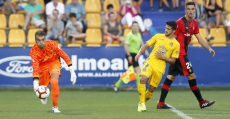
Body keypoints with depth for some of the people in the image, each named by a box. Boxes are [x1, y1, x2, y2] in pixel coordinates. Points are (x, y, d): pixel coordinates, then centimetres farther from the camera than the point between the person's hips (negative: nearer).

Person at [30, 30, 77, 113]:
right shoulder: (34, 52, -27)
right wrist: (35, 83, -43)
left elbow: (64, 56, -15)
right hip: (42, 66, 1)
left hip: (54, 62, -1)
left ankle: (55, 107, -13)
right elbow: (35, 68, -30)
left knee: (54, 82, -28)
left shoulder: (52, 44, -26)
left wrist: (72, 71, -13)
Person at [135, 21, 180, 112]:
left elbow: (173, 61, 6)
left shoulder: (176, 44, 5)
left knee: (151, 89, 2)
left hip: (160, 68, 0)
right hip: (150, 62, 0)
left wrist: (163, 57, -11)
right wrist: (139, 54, -4)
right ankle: (141, 103, -18)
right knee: (143, 79, -27)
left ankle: (142, 103, 29)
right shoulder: (158, 37, 10)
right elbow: (146, 46, 14)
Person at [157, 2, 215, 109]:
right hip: (179, 54, -9)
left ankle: (161, 103, 7)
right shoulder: (180, 22, -13)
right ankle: (201, 102, -2)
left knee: (171, 77, 7)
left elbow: (199, 38, 14)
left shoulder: (194, 24, 12)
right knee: (191, 75, -7)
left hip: (183, 53, 9)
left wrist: (209, 48, 2)